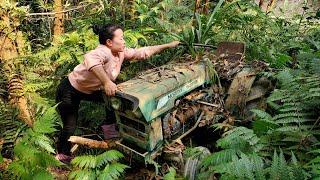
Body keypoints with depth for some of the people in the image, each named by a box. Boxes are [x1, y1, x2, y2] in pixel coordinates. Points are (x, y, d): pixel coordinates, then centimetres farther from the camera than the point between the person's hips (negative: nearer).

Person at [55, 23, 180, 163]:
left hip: (89, 90, 8)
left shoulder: (121, 53, -8)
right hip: (69, 91, -7)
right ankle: (62, 155, 26)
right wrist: (106, 82, -60)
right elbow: (90, 58, -55)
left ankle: (109, 131, 18)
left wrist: (169, 45, 0)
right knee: (70, 127, -2)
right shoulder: (104, 52, -32)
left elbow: (143, 52, -2)